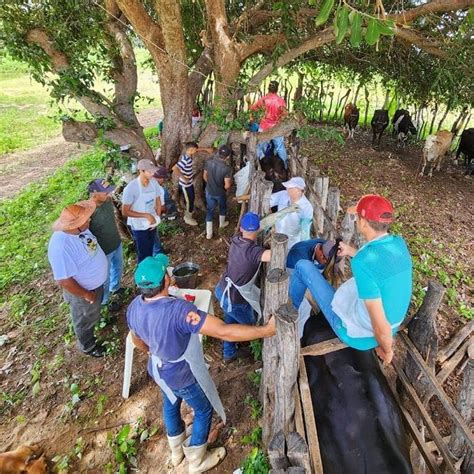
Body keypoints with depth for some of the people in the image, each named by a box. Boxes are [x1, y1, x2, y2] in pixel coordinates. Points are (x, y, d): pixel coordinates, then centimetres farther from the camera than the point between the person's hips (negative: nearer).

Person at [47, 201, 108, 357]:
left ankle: (96, 319, 65)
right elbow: (63, 280, -34)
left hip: (96, 283, 7)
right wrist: (86, 295, -22)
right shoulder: (62, 247, -40)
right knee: (86, 320, 21)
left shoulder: (78, 229, -15)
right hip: (83, 291, -7)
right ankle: (88, 346, 47)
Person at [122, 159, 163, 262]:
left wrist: (157, 218, -7)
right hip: (139, 227, -5)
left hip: (152, 223, 5)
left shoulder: (154, 182, -10)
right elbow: (125, 212, -21)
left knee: (151, 250, 23)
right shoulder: (131, 188, -26)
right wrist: (146, 215, -26)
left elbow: (158, 202, 4)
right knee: (144, 255, 8)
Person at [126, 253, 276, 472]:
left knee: (170, 405, 32)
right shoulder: (177, 310, -42)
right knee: (204, 410, 22)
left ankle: (176, 451, 59)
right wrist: (268, 330, -38)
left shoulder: (134, 307, -17)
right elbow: (224, 332, -45)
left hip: (158, 369, 7)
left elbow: (137, 341, 3)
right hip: (183, 375, -6)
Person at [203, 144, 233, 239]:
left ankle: (209, 233, 23)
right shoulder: (227, 169, -29)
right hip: (220, 193, -3)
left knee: (209, 211, 17)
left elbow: (205, 177, -2)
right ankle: (222, 223, 52)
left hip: (209, 192, 3)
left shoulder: (208, 162, -16)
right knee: (223, 208, 28)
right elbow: (227, 186, -24)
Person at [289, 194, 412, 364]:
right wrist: (352, 252, 24)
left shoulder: (362, 263, -35)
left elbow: (381, 327, -31)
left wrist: (387, 350, -10)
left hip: (356, 334, -7)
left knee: (303, 266, 1)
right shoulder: (399, 243, -11)